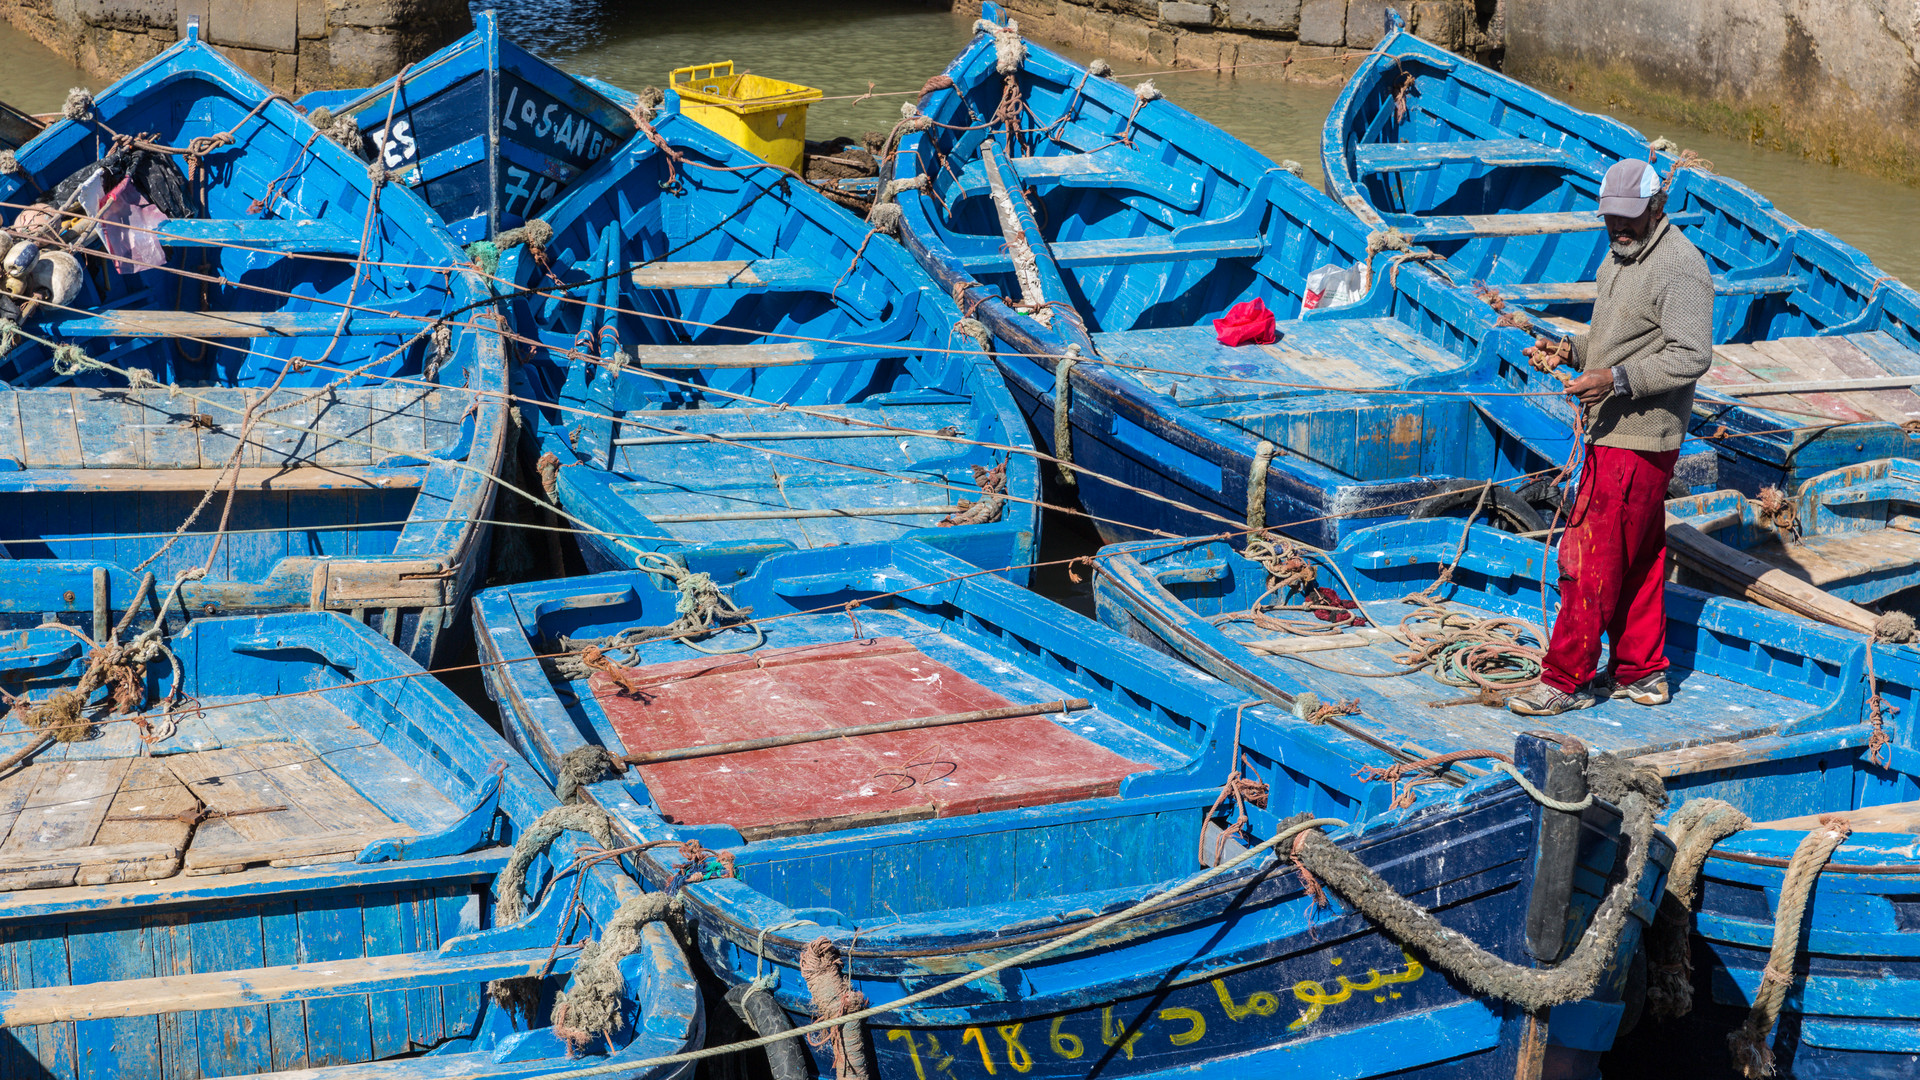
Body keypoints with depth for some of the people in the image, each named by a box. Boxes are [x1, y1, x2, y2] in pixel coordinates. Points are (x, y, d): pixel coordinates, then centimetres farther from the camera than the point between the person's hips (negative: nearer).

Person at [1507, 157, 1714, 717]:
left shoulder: (1678, 267, -16)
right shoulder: (1619, 257, 16)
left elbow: (1691, 356, -23)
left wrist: (1618, 379, -30)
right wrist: (1566, 350, 9)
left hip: (1636, 440, -10)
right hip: (1615, 433, 10)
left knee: (1589, 555, -7)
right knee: (1637, 559, 15)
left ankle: (1566, 680, -1)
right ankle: (1641, 672, 23)